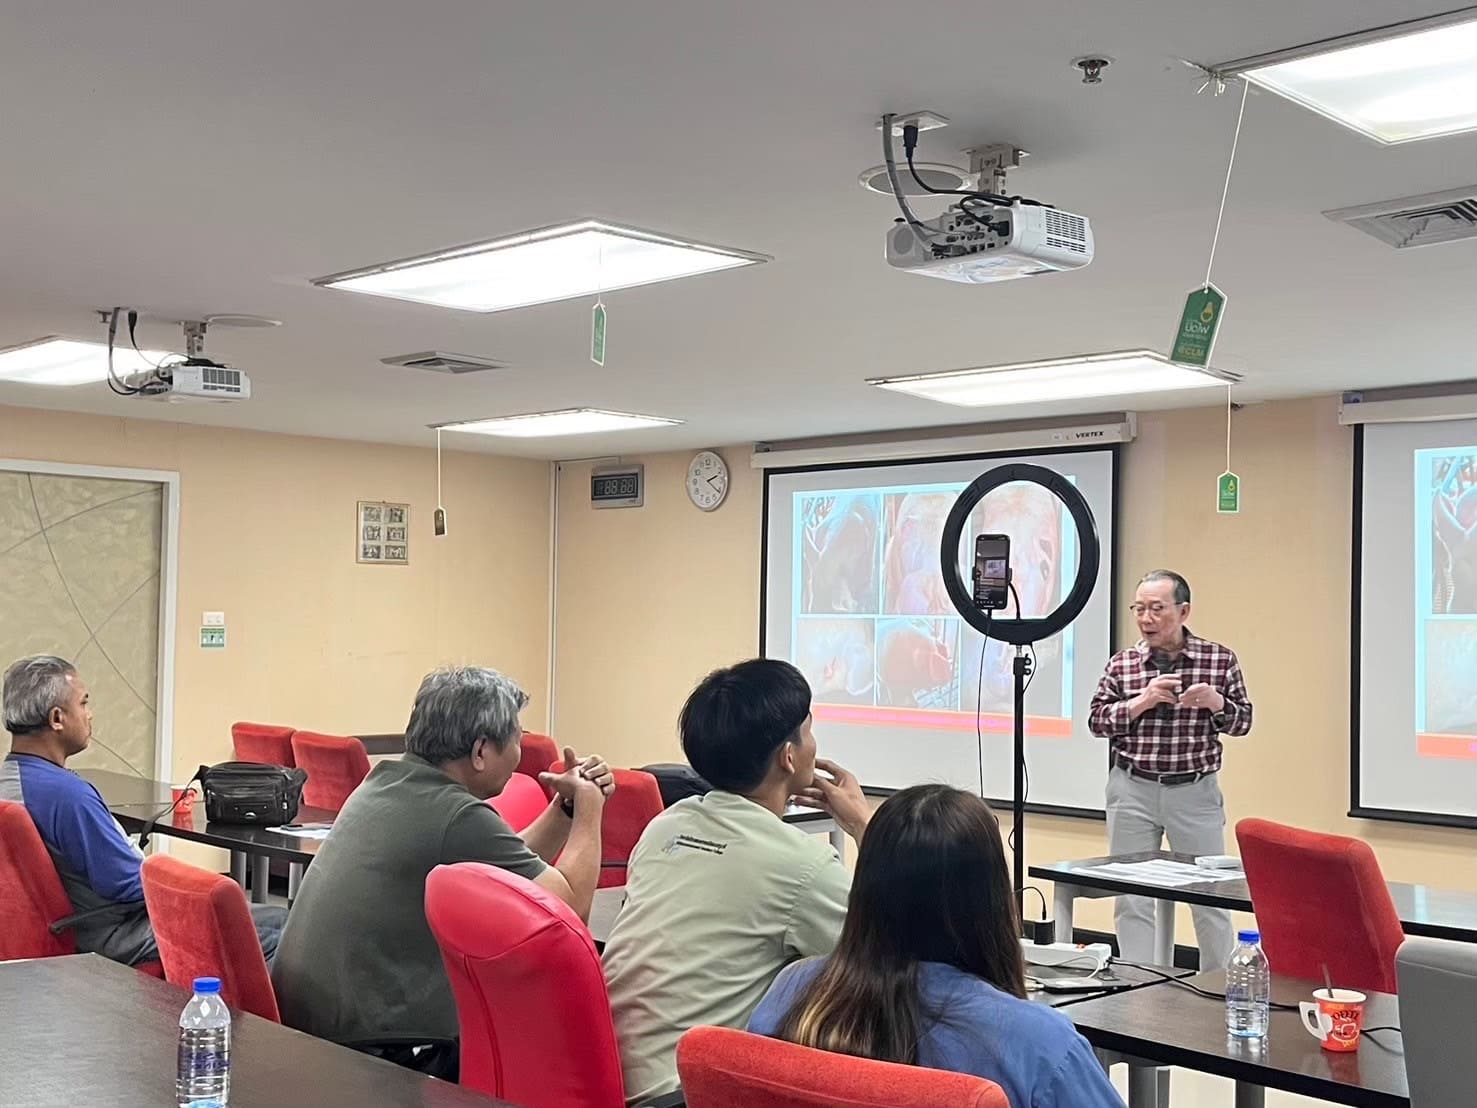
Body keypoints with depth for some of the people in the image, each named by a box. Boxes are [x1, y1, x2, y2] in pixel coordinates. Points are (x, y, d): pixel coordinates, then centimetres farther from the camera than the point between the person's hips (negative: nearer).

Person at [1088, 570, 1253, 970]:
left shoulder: (1220, 659, -1)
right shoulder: (1122, 663, 1)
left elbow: (1242, 721, 3)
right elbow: (1097, 720, -1)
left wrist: (1216, 702, -18)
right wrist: (1141, 702, -16)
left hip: (1195, 791, -1)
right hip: (1132, 789, 1)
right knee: (1132, 899, 5)